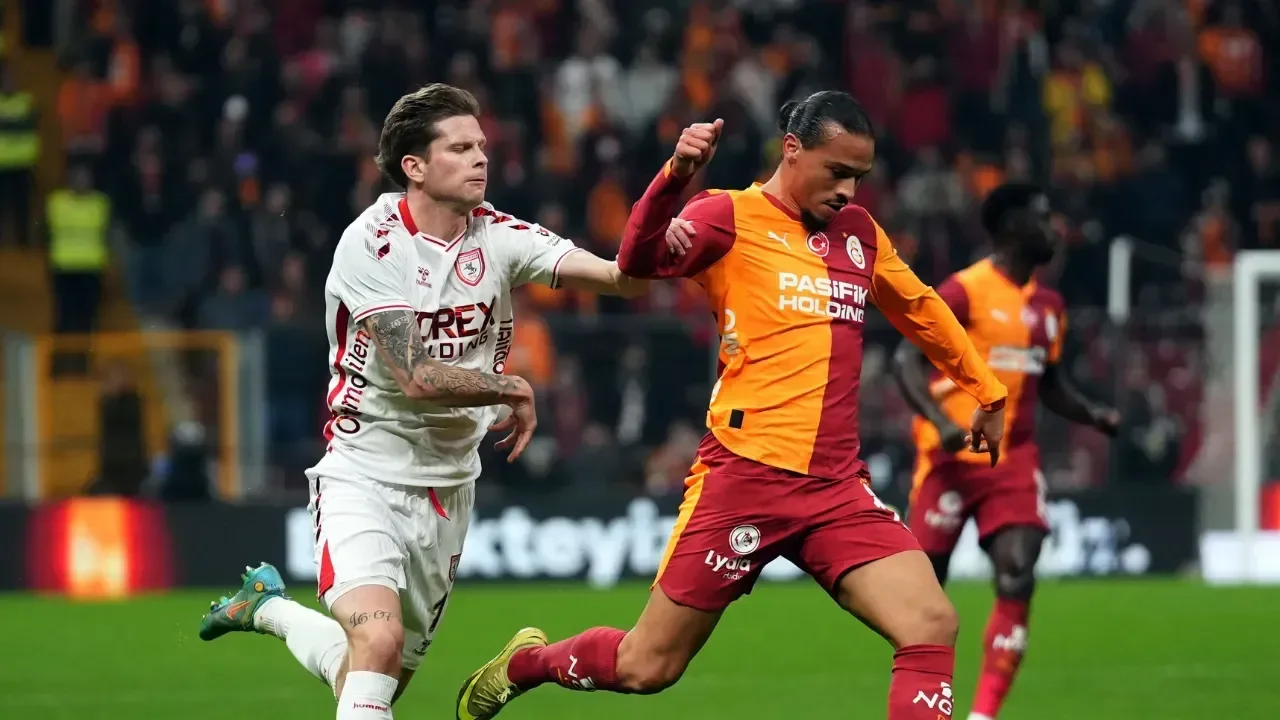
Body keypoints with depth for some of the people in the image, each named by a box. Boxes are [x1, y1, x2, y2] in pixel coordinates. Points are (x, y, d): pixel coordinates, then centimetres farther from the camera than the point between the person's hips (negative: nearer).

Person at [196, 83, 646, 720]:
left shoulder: (498, 237, -3)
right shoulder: (371, 244, -16)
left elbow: (620, 278, -16)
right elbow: (416, 378, -22)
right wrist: (516, 391, -12)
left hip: (447, 490, 5)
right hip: (365, 476, -5)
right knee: (378, 641, -30)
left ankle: (269, 607, 38)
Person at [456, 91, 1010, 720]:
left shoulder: (858, 232, 15)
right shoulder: (732, 217, -4)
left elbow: (923, 311, 32)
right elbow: (638, 259, -22)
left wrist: (987, 390, 39)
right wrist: (675, 175, -39)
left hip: (837, 486, 5)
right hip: (745, 475, -5)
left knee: (932, 627, -16)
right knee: (646, 667, 3)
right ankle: (524, 663, 33)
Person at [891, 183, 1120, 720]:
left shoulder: (1048, 306, 13)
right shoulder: (964, 292, -10)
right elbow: (906, 361, -14)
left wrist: (1093, 415, 7)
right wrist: (942, 422, -29)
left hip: (1014, 459, 5)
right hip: (953, 456, -5)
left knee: (1017, 580, -13)